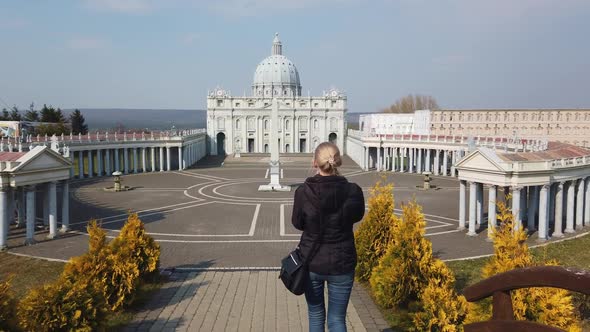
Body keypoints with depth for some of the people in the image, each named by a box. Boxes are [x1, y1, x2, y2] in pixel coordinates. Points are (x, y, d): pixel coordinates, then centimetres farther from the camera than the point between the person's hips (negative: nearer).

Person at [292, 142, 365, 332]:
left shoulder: (303, 192, -16)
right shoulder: (353, 191, -16)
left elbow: (298, 223, 0)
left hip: (311, 262, 0)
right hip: (342, 264, 0)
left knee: (316, 315, 20)